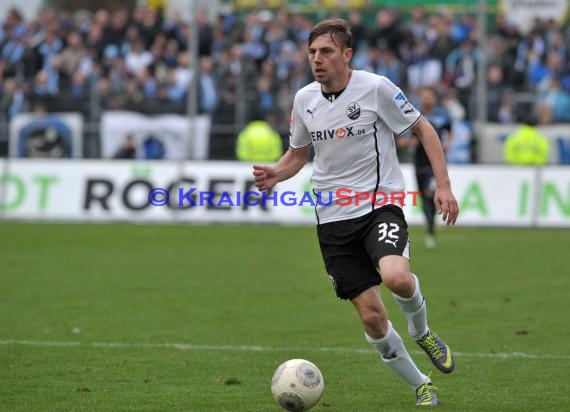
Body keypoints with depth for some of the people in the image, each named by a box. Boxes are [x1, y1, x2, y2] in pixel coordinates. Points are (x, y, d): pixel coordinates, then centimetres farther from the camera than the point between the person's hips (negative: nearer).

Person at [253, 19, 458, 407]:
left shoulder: (375, 88, -10)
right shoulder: (304, 99, 4)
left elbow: (423, 129, 0)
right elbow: (298, 153, 19)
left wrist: (443, 185, -8)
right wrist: (275, 174, -3)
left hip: (380, 204, -4)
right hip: (333, 218, 4)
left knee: (396, 277, -33)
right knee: (371, 316, -2)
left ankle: (421, 331, 2)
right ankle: (421, 385, 20)